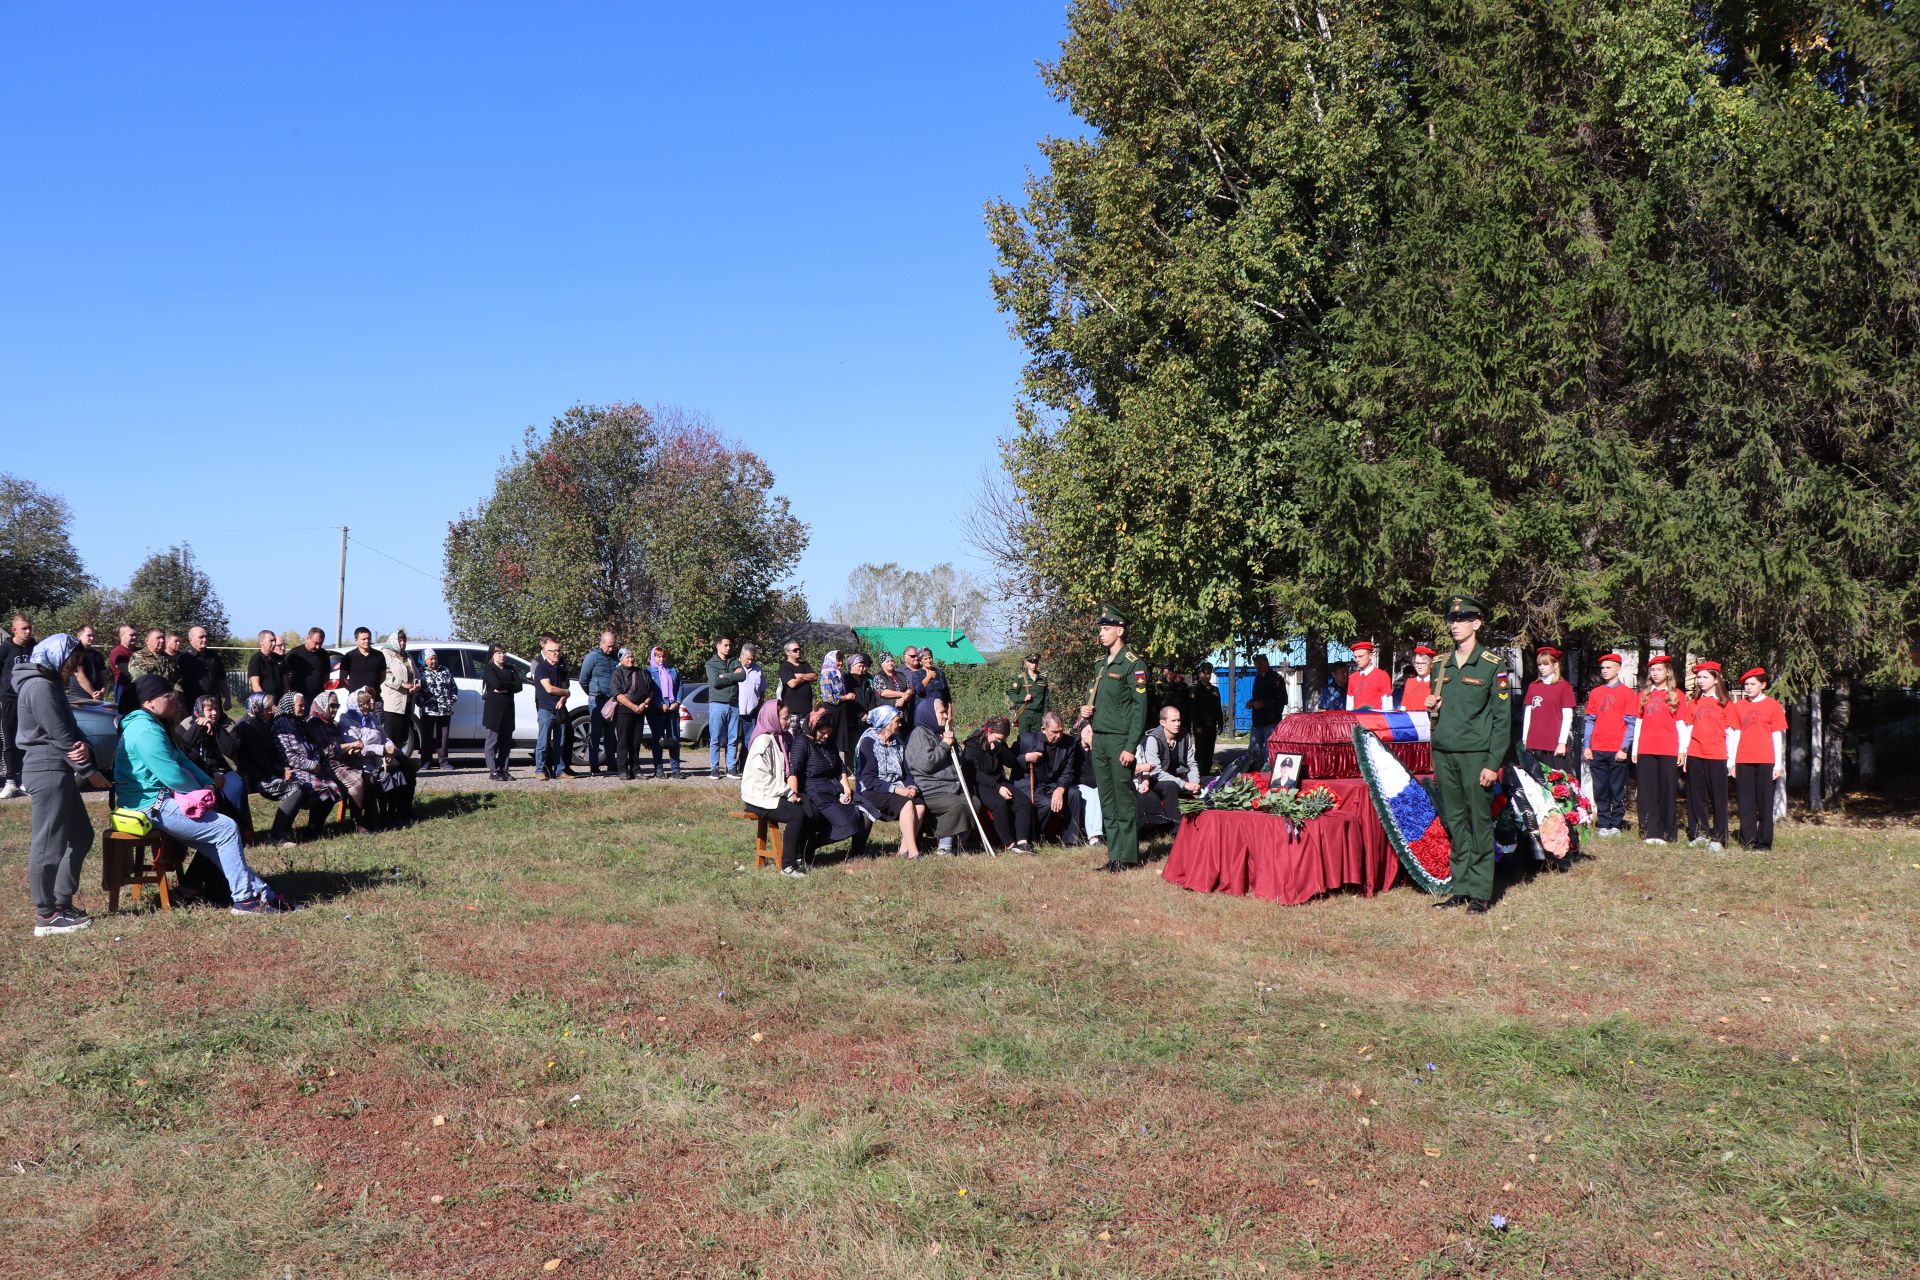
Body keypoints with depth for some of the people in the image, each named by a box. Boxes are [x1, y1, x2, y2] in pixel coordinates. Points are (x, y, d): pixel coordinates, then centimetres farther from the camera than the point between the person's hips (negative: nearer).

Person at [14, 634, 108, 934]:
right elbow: (59, 735, -16)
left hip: (58, 771, 11)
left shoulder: (51, 684, 18)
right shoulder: (40, 686, -14)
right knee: (48, 843, -5)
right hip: (48, 771, -11)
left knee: (80, 836, 16)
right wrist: (89, 769, -8)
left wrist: (84, 746, -9)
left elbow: (70, 728, 15)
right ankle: (46, 916, 0)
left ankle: (62, 903, 22)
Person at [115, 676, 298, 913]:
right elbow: (171, 774, -23)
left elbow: (182, 761, 18)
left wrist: (207, 784, 2)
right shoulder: (146, 731, -18)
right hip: (152, 806, -11)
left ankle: (260, 892, 4)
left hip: (161, 801, 11)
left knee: (220, 840, 7)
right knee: (226, 828, -13)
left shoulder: (152, 726, 17)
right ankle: (245, 899, -9)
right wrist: (200, 791, -5)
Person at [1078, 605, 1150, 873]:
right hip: (1099, 740, 8)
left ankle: (1128, 856, 3)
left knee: (1125, 800, -3)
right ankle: (1114, 856, 16)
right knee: (1107, 801, 10)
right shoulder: (1101, 666, 16)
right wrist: (1086, 710, 4)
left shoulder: (1133, 664, -9)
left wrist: (1130, 747, -18)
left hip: (1120, 740, -8)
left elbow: (1140, 707, -13)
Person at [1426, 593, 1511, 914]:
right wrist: (1432, 705, 0)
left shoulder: (1491, 665, -3)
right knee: (1454, 824, 8)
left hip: (1475, 755, -5)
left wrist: (1494, 763, -12)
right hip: (1444, 754, 5)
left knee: (1480, 824, 0)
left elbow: (1502, 717, -6)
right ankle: (1461, 888, 15)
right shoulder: (1442, 665, 13)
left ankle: (1481, 893, 4)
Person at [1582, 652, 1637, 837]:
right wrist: (1586, 746, 4)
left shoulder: (1626, 693, 1)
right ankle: (1602, 824, 8)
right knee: (1600, 789, 4)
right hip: (1597, 750, 3)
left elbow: (1631, 723, -2)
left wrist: (1624, 748, -10)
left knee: (1617, 790, 1)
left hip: (1617, 750, -3)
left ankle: (1615, 825, 7)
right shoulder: (1595, 692, 12)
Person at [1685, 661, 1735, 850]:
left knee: (1718, 798, -1)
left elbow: (1730, 733, -1)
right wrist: (1684, 754, 6)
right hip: (1695, 756, 4)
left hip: (1717, 756, -4)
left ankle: (1718, 838, 4)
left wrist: (1731, 760, -6)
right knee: (1696, 797, 5)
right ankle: (1699, 834, 12)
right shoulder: (1695, 703, 11)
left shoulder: (1725, 704, 1)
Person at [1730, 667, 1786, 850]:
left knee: (1765, 802, 0)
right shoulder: (1741, 706, 10)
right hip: (1744, 761, 3)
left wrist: (1778, 765, -5)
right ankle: (1747, 840, 9)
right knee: (1746, 802, 4)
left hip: (1765, 761, -3)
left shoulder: (1772, 705, 1)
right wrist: (1732, 762, 7)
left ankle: (1764, 841, 5)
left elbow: (1778, 736, -1)